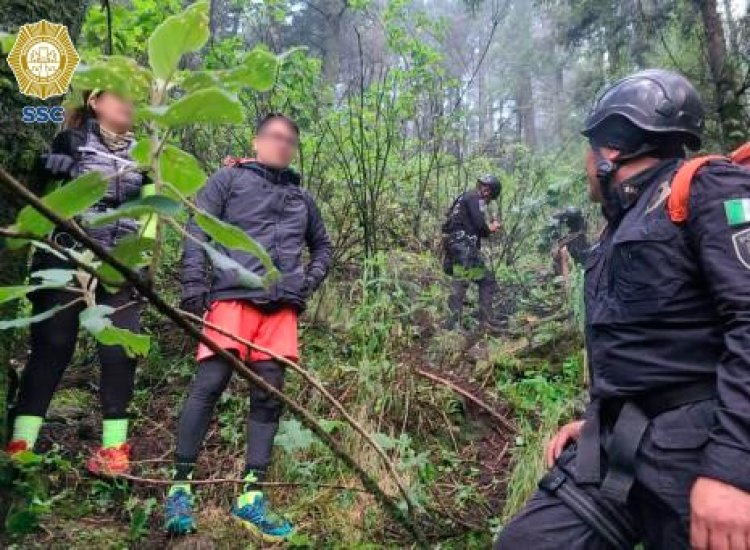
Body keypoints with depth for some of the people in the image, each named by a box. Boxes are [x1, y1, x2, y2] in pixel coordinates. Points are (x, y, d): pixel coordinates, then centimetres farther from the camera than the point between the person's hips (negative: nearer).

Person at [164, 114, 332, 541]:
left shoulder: (302, 197, 23)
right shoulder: (230, 178, 10)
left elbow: (323, 246, 31)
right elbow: (197, 229, 0)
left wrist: (310, 283, 13)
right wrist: (194, 285, -12)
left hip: (281, 307, 4)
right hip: (232, 297, -4)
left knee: (269, 396, 2)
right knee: (209, 386, -8)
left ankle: (252, 496, 10)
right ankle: (181, 487, 6)